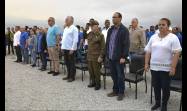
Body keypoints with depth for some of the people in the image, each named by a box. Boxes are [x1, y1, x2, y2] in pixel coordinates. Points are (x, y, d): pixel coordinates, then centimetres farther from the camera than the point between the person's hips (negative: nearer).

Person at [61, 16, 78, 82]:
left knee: (71, 64, 1)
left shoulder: (74, 29, -10)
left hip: (70, 49, -8)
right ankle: (68, 76, 26)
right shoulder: (65, 29, 16)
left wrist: (72, 49, -19)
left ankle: (72, 77, 12)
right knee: (67, 63, 14)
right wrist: (62, 47, 13)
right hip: (65, 49, 8)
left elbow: (75, 40, -16)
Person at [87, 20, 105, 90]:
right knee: (90, 70, 11)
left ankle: (98, 84, 18)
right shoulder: (90, 34, 10)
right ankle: (93, 82, 29)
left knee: (96, 71, 1)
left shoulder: (100, 35, -8)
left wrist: (100, 56, -15)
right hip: (89, 55, 6)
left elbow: (103, 47, -11)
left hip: (96, 56, -6)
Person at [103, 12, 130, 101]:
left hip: (119, 58, -6)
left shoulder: (124, 30, -8)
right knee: (113, 75, 14)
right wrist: (106, 54, 9)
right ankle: (115, 90, 28)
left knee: (120, 75, 5)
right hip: (111, 57, 6)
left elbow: (126, 44, -12)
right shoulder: (110, 30, 12)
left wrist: (123, 57, -17)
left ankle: (121, 92, 19)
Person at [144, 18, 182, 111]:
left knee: (165, 87, 7)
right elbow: (148, 52, 8)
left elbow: (176, 53, -11)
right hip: (154, 67, 4)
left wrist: (173, 67, -16)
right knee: (156, 86, 14)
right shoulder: (153, 37, 6)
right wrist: (146, 64, 3)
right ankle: (157, 103, 32)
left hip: (166, 68, -4)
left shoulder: (173, 38, -7)